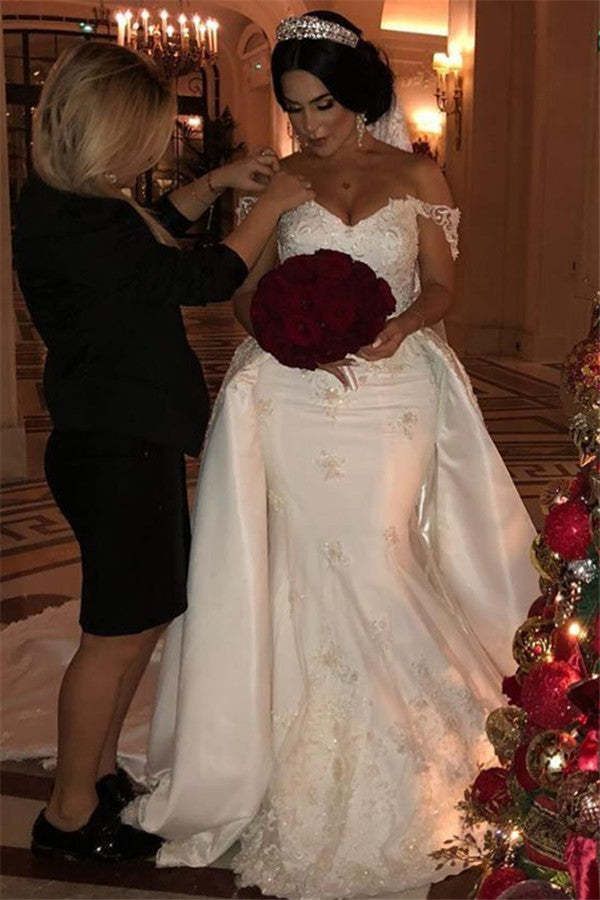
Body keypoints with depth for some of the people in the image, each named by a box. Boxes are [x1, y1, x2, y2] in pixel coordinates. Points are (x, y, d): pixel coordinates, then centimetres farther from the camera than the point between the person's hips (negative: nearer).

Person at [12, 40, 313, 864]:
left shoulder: (78, 201, 8)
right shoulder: (65, 224, -23)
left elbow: (152, 231, 29)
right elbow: (199, 278, -20)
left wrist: (216, 183, 17)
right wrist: (270, 206, -6)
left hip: (132, 441, 10)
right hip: (112, 453, -10)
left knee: (146, 616, 19)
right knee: (117, 633, 3)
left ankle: (101, 771, 36)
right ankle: (70, 812, 20)